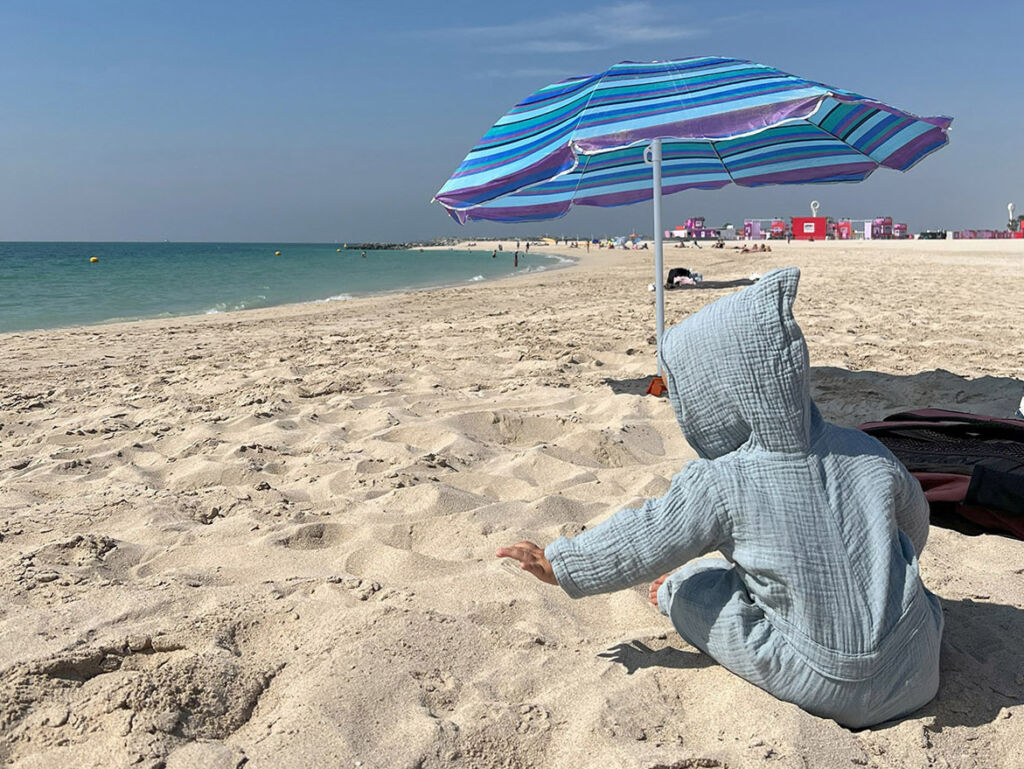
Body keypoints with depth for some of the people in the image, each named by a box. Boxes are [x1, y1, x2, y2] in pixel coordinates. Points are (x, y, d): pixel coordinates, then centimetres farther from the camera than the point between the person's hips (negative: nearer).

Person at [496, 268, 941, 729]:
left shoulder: (716, 488, -20)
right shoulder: (868, 454, -5)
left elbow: (638, 547, -8)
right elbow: (915, 525, 15)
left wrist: (556, 565, 8)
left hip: (825, 690, -5)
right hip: (915, 675, 5)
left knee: (685, 586, 5)